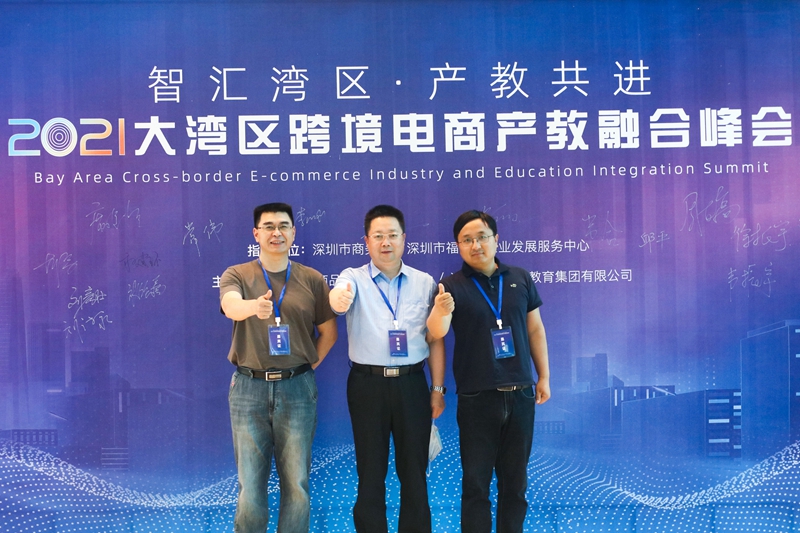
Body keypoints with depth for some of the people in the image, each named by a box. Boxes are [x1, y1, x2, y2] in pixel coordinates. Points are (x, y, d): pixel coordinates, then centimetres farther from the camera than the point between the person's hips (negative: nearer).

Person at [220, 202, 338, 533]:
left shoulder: (312, 279, 4)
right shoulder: (236, 276, 1)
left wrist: (310, 364, 4)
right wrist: (255, 306, -43)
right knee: (250, 483, 8)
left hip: (297, 388, 1)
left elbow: (329, 331, 12)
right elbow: (231, 306, -22)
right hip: (249, 388, 0)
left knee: (296, 483, 7)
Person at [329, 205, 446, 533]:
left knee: (414, 469, 10)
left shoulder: (425, 283, 4)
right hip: (368, 384, -1)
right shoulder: (355, 278, -1)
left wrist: (438, 388, 5)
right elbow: (339, 294, -25)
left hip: (412, 383, 1)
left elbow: (435, 339, 7)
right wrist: (339, 299, -49)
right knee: (370, 469, 9)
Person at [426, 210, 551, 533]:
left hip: (520, 395, 3)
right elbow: (436, 333, -21)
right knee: (475, 482, 5)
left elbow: (535, 329, 11)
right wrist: (440, 312, -43)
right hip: (476, 398, -3)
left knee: (515, 480, 14)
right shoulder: (452, 286, -6)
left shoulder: (520, 279, 3)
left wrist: (544, 376, 9)